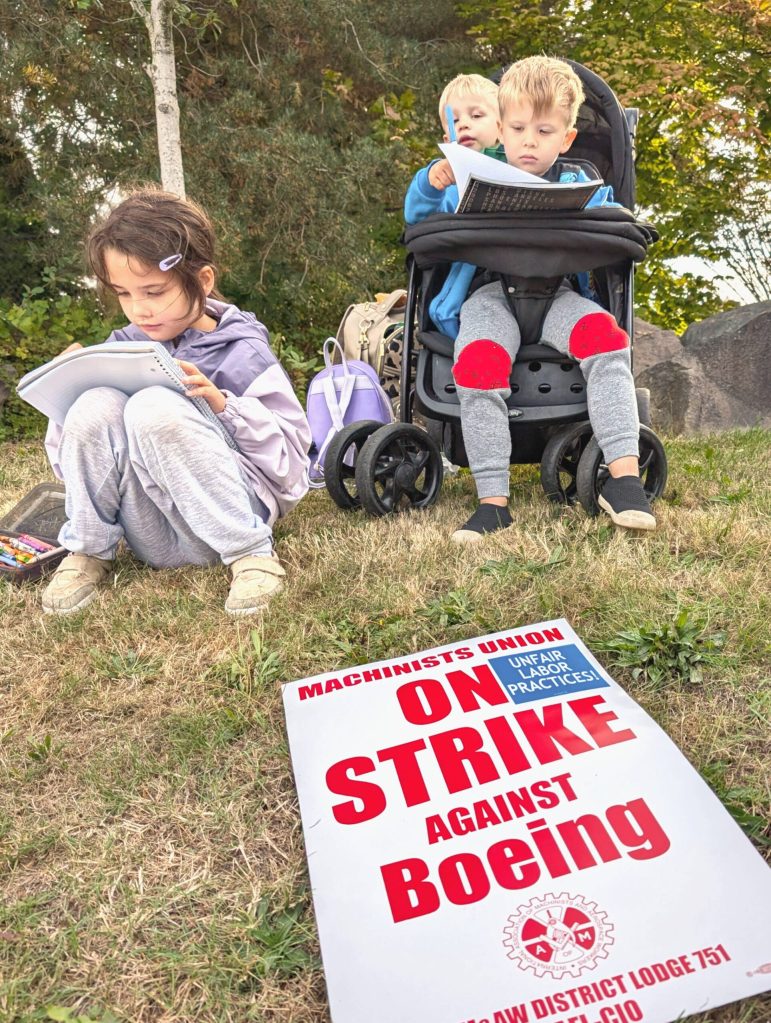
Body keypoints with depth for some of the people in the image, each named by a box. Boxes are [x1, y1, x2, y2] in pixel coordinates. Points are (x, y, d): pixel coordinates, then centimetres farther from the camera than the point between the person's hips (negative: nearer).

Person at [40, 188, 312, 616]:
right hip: (151, 532, 4)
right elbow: (71, 455, 12)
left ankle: (250, 552, -20)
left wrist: (222, 404, -22)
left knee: (153, 408, -29)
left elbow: (290, 461, -9)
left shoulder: (241, 353, -5)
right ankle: (87, 552, -5)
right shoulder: (122, 348, 8)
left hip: (227, 518, -4)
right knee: (95, 407, -19)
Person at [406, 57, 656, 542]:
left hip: (556, 293, 1)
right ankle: (493, 502, -31)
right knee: (478, 359, -34)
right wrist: (433, 184, -3)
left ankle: (624, 476, -32)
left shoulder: (579, 183, 21)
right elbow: (420, 222, 18)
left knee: (604, 335, -31)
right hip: (490, 291, -1)